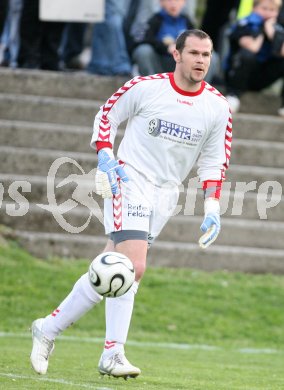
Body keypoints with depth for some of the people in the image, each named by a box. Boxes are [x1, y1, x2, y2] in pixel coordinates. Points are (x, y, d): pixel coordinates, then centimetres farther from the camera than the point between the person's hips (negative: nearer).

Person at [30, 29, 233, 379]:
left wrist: (211, 208, 1)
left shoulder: (217, 107, 1)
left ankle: (49, 328, 18)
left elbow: (214, 161, 10)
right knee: (132, 267, -19)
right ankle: (112, 355, -13)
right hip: (128, 181, -4)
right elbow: (106, 116, 6)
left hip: (165, 194, 4)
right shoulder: (145, 87, -8)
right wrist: (105, 157, -9)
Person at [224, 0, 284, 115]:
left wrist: (272, 34, -20)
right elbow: (252, 48, -30)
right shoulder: (243, 25, -13)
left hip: (261, 79, 5)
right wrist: (262, 31, -16)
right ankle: (233, 96, -22)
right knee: (247, 54, -35)